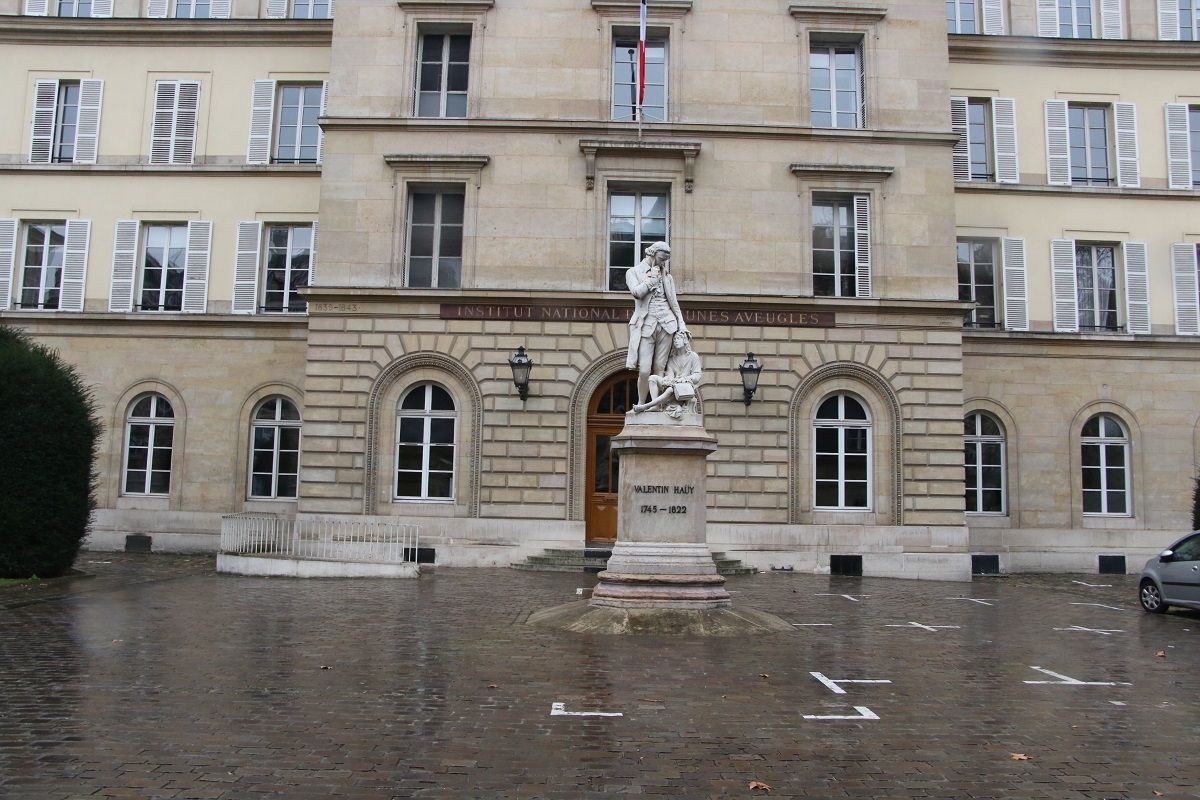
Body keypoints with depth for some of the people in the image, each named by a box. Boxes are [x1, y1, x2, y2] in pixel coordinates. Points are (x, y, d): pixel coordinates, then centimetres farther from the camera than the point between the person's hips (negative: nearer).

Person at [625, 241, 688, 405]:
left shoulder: (666, 275, 17)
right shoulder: (633, 272, 8)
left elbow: (673, 302, 18)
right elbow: (637, 292, -11)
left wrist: (681, 323, 9)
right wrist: (653, 278, -3)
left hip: (666, 324, 3)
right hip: (646, 325, -3)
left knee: (659, 369, 0)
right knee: (644, 371, -10)